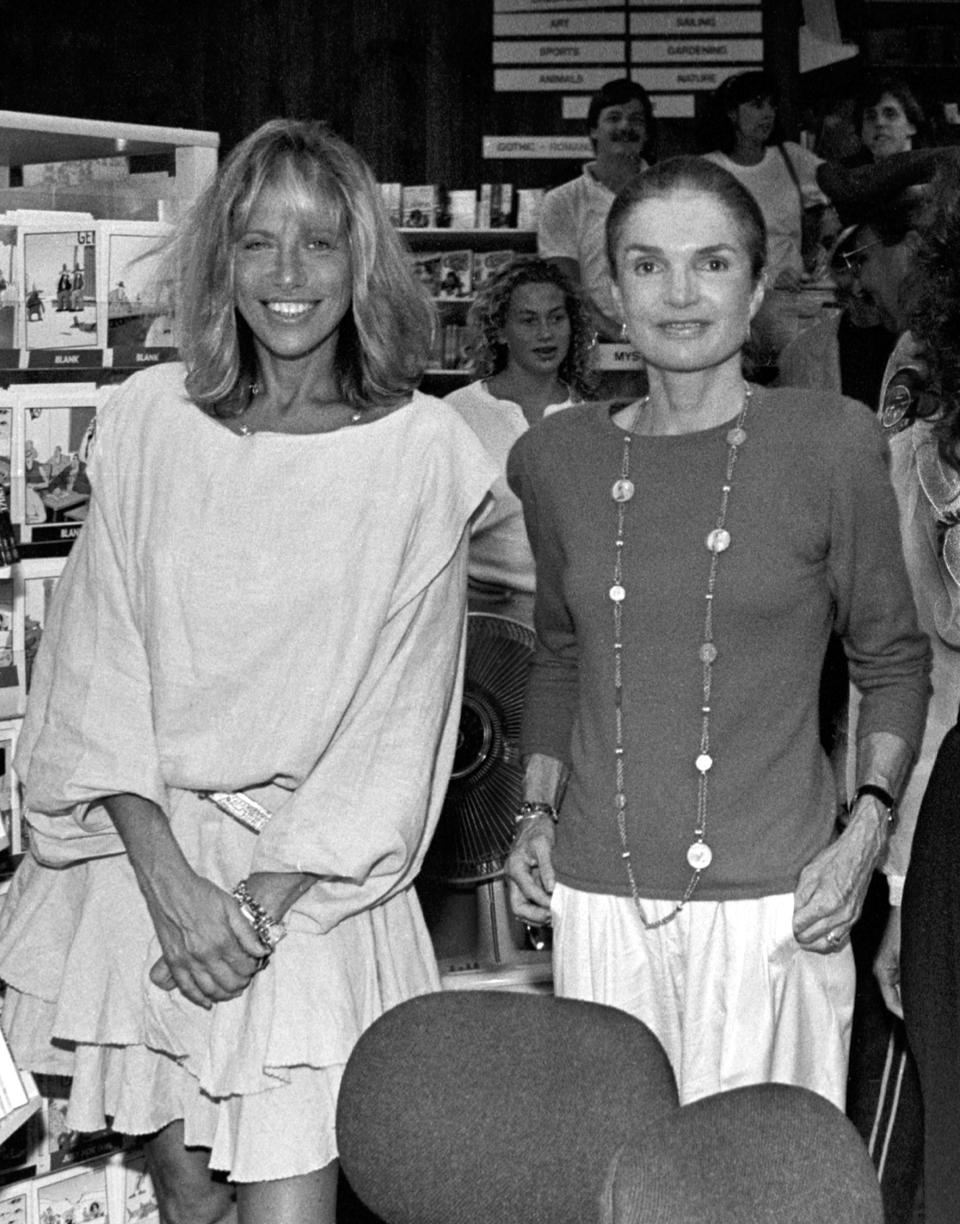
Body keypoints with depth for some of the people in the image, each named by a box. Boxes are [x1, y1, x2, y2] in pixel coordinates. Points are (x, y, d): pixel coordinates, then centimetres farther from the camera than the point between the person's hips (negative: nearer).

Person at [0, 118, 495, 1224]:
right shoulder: (149, 419, -1)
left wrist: (267, 898, -12)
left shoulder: (422, 449, -6)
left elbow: (402, 710, -5)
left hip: (312, 873, -2)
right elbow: (96, 667, -2)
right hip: (138, 853, 2)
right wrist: (168, 879, -13)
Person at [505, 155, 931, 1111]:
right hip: (598, 897, 3)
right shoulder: (555, 458, 6)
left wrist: (868, 827, -7)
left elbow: (893, 663, 6)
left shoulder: (830, 443, -3)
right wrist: (537, 811, 8)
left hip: (773, 900, -2)